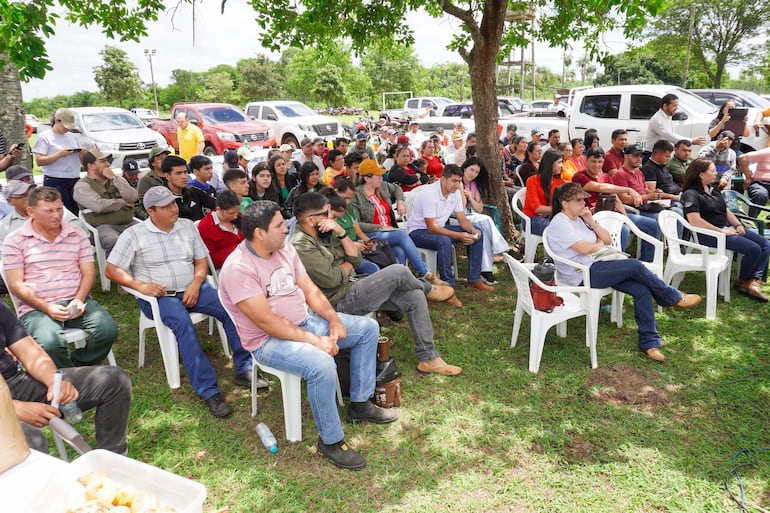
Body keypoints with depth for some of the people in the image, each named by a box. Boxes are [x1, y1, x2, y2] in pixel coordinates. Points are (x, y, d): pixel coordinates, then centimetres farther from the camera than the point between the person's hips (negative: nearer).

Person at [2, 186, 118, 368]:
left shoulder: (78, 235, 11)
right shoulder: (15, 241, 3)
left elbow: (88, 273, 8)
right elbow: (16, 284, -2)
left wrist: (79, 300, -11)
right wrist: (47, 308, -15)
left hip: (76, 301, 3)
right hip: (36, 308, -3)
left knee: (108, 330, -23)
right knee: (50, 344, -33)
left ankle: (79, 366, 4)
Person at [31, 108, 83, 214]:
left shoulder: (73, 137, 17)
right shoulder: (44, 137, 1)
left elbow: (81, 157, 22)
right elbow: (39, 161, -6)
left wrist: (81, 153, -1)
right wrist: (59, 154, -16)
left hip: (75, 180, 5)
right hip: (55, 182, -5)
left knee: (75, 213, -1)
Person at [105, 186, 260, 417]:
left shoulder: (187, 226, 11)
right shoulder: (134, 235, 0)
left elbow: (201, 260, 12)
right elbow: (112, 270, -1)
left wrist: (196, 283, -8)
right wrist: (139, 285, -17)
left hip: (192, 290, 4)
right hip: (158, 296, -4)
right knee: (182, 322, -35)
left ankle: (244, 369, -16)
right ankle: (208, 390, -35)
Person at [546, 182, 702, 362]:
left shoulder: (579, 218, 14)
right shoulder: (559, 223, -12)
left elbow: (608, 240, 13)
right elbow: (585, 248, -20)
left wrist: (592, 222, -1)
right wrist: (599, 244, 1)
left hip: (594, 267, 9)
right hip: (581, 275, -8)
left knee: (642, 290, -9)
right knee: (634, 265, -18)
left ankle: (649, 342, -4)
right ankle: (675, 298, 3)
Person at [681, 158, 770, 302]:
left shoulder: (714, 190, 17)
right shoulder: (691, 194, -13)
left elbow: (726, 211, 22)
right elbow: (694, 220, -24)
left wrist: (738, 225, 3)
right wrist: (722, 231, -20)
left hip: (728, 228, 10)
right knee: (753, 249, -18)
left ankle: (754, 282, -7)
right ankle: (742, 281, 7)